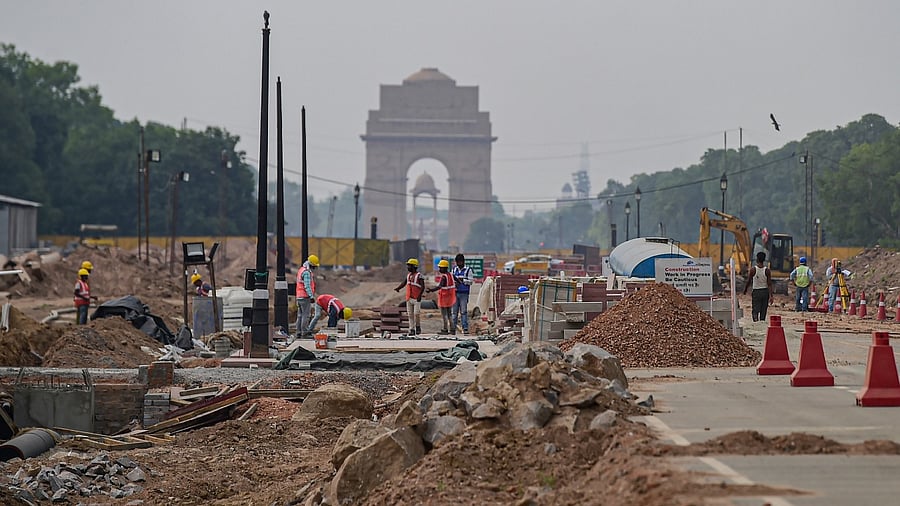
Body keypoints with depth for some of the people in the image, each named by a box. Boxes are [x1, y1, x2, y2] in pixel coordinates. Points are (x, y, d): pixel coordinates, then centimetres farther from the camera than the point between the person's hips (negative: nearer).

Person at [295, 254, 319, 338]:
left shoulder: (301, 270, 16)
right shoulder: (307, 272, -14)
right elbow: (307, 286, -20)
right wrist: (311, 296, -21)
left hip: (299, 296, 10)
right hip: (305, 297, -10)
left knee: (300, 315, 10)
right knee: (306, 315, -7)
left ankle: (299, 333, 10)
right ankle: (304, 333, -9)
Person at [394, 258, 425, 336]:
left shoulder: (419, 276, -8)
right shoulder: (408, 275, 13)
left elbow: (423, 287, -12)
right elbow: (403, 283, 11)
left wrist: (420, 295, -23)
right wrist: (398, 288, -8)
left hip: (416, 299, -6)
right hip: (409, 298, 6)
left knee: (416, 314, -9)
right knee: (410, 314, 4)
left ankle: (418, 326, 13)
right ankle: (412, 330, 7)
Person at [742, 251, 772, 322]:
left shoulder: (753, 269, -8)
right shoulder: (767, 270, -5)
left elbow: (748, 281, -1)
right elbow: (769, 284, -8)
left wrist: (745, 290, 15)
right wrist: (770, 295, -8)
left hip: (756, 292, -2)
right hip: (765, 291, 2)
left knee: (755, 310, -3)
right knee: (763, 311, 13)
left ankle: (756, 319, -30)